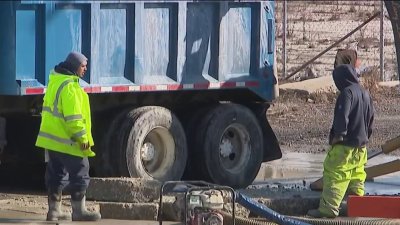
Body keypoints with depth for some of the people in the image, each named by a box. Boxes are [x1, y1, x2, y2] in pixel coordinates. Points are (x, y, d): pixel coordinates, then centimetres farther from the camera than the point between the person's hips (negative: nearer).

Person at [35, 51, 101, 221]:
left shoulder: (55, 81, 13)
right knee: (79, 175, -2)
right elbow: (73, 116, -23)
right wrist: (82, 137, -18)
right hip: (67, 141, -10)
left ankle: (54, 210, 16)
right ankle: (78, 211, 0)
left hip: (51, 137, 10)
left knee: (56, 175, 13)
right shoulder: (70, 86, -18)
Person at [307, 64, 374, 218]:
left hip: (345, 144, -9)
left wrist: (339, 134, -19)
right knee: (357, 175, 18)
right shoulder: (365, 94, 14)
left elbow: (342, 115, -23)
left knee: (334, 175, -9)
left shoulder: (347, 92, -14)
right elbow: (370, 118, 22)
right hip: (361, 144, 9)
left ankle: (328, 208, -14)